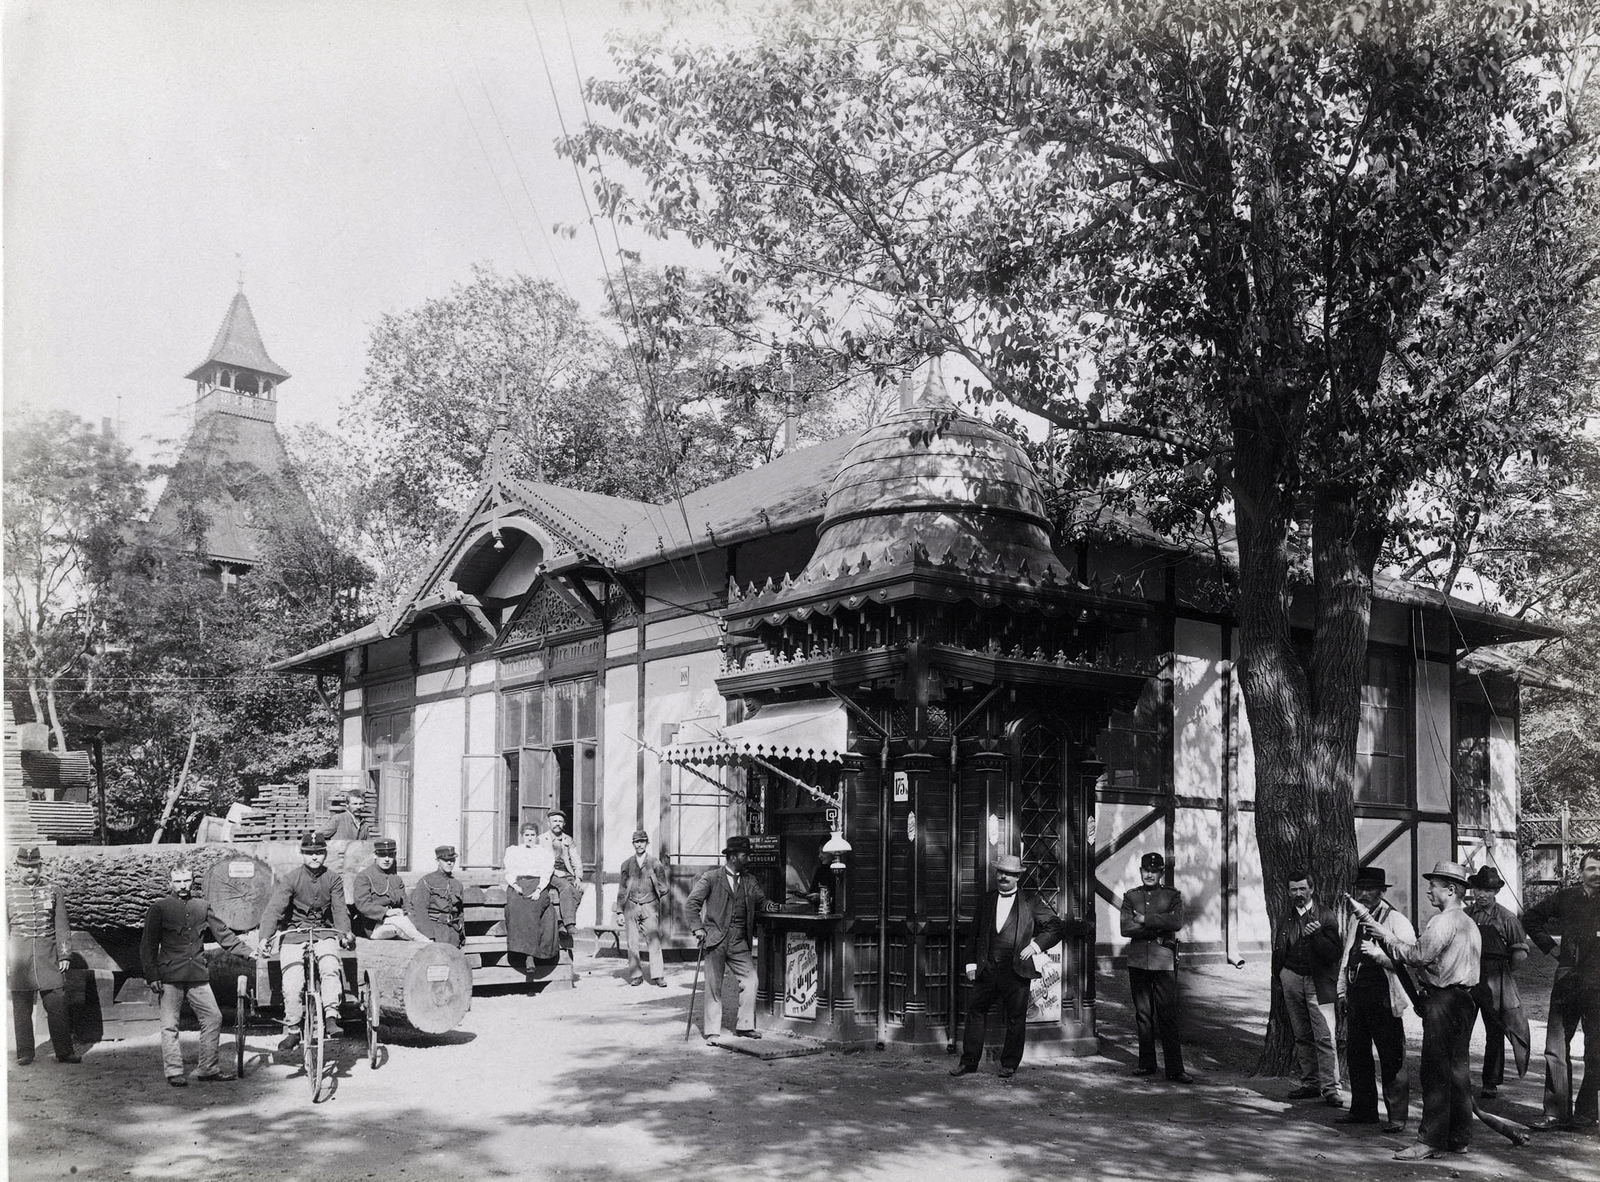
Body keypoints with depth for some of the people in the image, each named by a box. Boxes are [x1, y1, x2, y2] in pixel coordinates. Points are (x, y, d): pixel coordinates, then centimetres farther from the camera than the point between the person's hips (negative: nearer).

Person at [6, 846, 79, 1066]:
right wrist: (5, 960, -1)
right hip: (19, 959, 0)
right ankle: (24, 1054, 12)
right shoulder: (8, 892, 5)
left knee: (58, 1006, -1)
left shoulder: (53, 893, 8)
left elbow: (62, 927, 9)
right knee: (21, 1009, 3)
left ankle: (64, 1052, 4)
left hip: (48, 957, 1)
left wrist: (64, 955, 2)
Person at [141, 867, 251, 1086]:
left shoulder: (202, 907, 13)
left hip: (198, 975, 4)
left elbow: (222, 932, 17)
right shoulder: (159, 908, 2)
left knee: (214, 1017, 1)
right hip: (170, 976, -4)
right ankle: (174, 1072, 7)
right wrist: (152, 976, -6)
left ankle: (208, 1068, 10)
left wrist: (248, 951, 10)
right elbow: (148, 945, 2)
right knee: (170, 1025, -2)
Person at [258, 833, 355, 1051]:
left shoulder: (333, 880, 3)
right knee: (292, 984, -17)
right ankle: (293, 1031, -3)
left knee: (330, 968, -28)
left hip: (323, 933, 1)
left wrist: (345, 933, -23)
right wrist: (266, 937, -28)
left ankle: (331, 1017, -28)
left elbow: (340, 910, -3)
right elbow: (274, 908, -13)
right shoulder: (290, 879, -3)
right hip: (293, 935, -1)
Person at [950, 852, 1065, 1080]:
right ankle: (968, 1062, 15)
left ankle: (1009, 1065, 16)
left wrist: (1036, 945, -6)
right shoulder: (986, 901, 12)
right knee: (975, 1011, 5)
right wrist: (972, 963, 7)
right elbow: (975, 935, 15)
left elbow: (1055, 926, 5)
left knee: (1015, 1018, 3)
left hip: (1015, 971, -3)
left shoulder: (1029, 904, 3)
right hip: (986, 969, 3)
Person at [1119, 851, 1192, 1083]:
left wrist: (1144, 919, -11)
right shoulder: (1130, 897, 11)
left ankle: (1175, 1069, -3)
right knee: (1142, 1013, 6)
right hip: (1137, 961, 2)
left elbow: (1176, 922, -11)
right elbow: (1126, 928, -2)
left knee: (1168, 1015, -5)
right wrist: (1157, 928, -11)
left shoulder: (1172, 896, 7)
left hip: (1164, 962, -2)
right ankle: (1146, 1064, 16)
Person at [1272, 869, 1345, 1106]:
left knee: (1325, 1037, -9)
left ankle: (1330, 1089, -9)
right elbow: (1278, 952, 19)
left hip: (1318, 982, -4)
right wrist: (1279, 976, 9)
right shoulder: (1285, 918, 11)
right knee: (1302, 1036, 8)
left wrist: (1317, 935, -22)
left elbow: (1334, 953, -7)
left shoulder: (1326, 917, -1)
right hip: (1292, 980, 4)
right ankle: (1310, 1084, 15)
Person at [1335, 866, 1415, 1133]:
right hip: (1356, 996, 7)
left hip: (1384, 998, -7)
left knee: (1392, 1058, -2)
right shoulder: (1354, 919, 16)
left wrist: (1380, 955, -26)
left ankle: (1397, 1116, 6)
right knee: (1356, 1055, 13)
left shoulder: (1396, 921, -7)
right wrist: (1343, 988, 19)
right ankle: (1363, 1110, 24)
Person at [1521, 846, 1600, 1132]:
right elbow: (1530, 917, 19)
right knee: (1556, 1049, 2)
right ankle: (1556, 1112, 7)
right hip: (1567, 981, 3)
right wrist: (1547, 944, 10)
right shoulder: (1566, 898, 7)